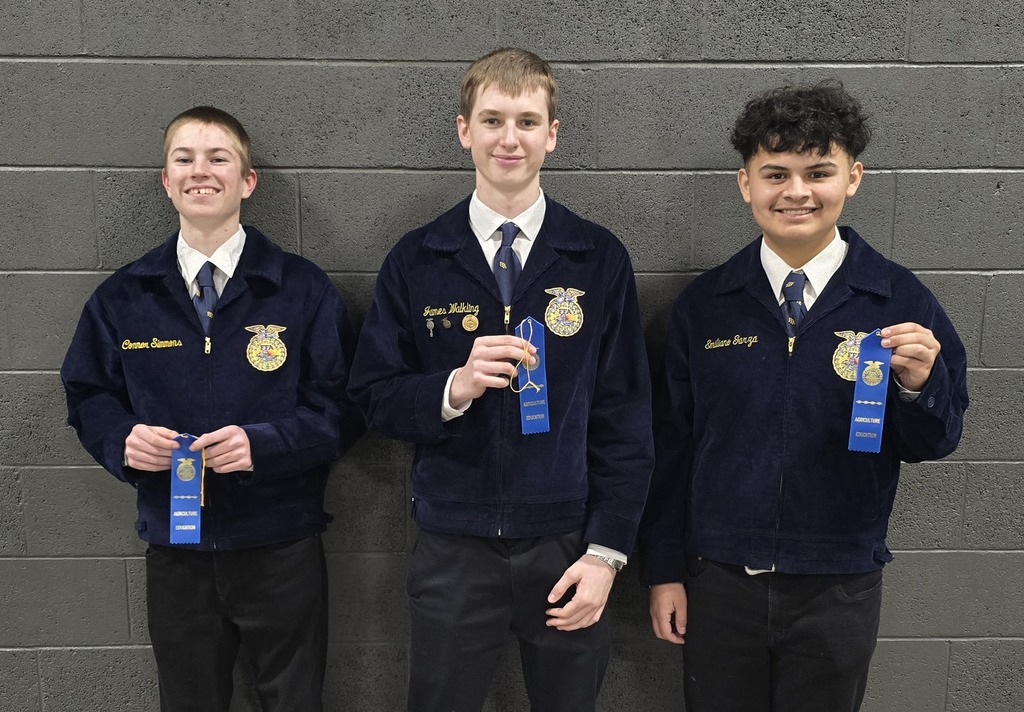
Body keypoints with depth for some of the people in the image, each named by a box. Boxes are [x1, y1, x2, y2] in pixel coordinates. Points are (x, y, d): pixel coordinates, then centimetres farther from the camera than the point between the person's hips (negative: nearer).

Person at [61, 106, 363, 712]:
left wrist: (264, 443, -21)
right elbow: (88, 395, 10)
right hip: (174, 549, 2)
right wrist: (123, 440, -11)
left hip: (281, 548, -2)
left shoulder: (303, 288, -4)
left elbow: (345, 404, -6)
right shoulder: (123, 297, 4)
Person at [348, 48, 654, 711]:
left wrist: (606, 550, -6)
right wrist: (454, 386, -20)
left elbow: (626, 415, -1)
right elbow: (374, 395, 0)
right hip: (453, 550, 1)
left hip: (566, 547, 0)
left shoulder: (600, 259, -2)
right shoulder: (417, 261, 0)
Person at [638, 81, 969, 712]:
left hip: (839, 591, 0)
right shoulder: (704, 304, -3)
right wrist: (663, 570, 3)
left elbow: (935, 443, -1)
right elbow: (672, 442, 2)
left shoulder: (902, 301, -6)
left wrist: (918, 384, -22)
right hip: (718, 582, 1)